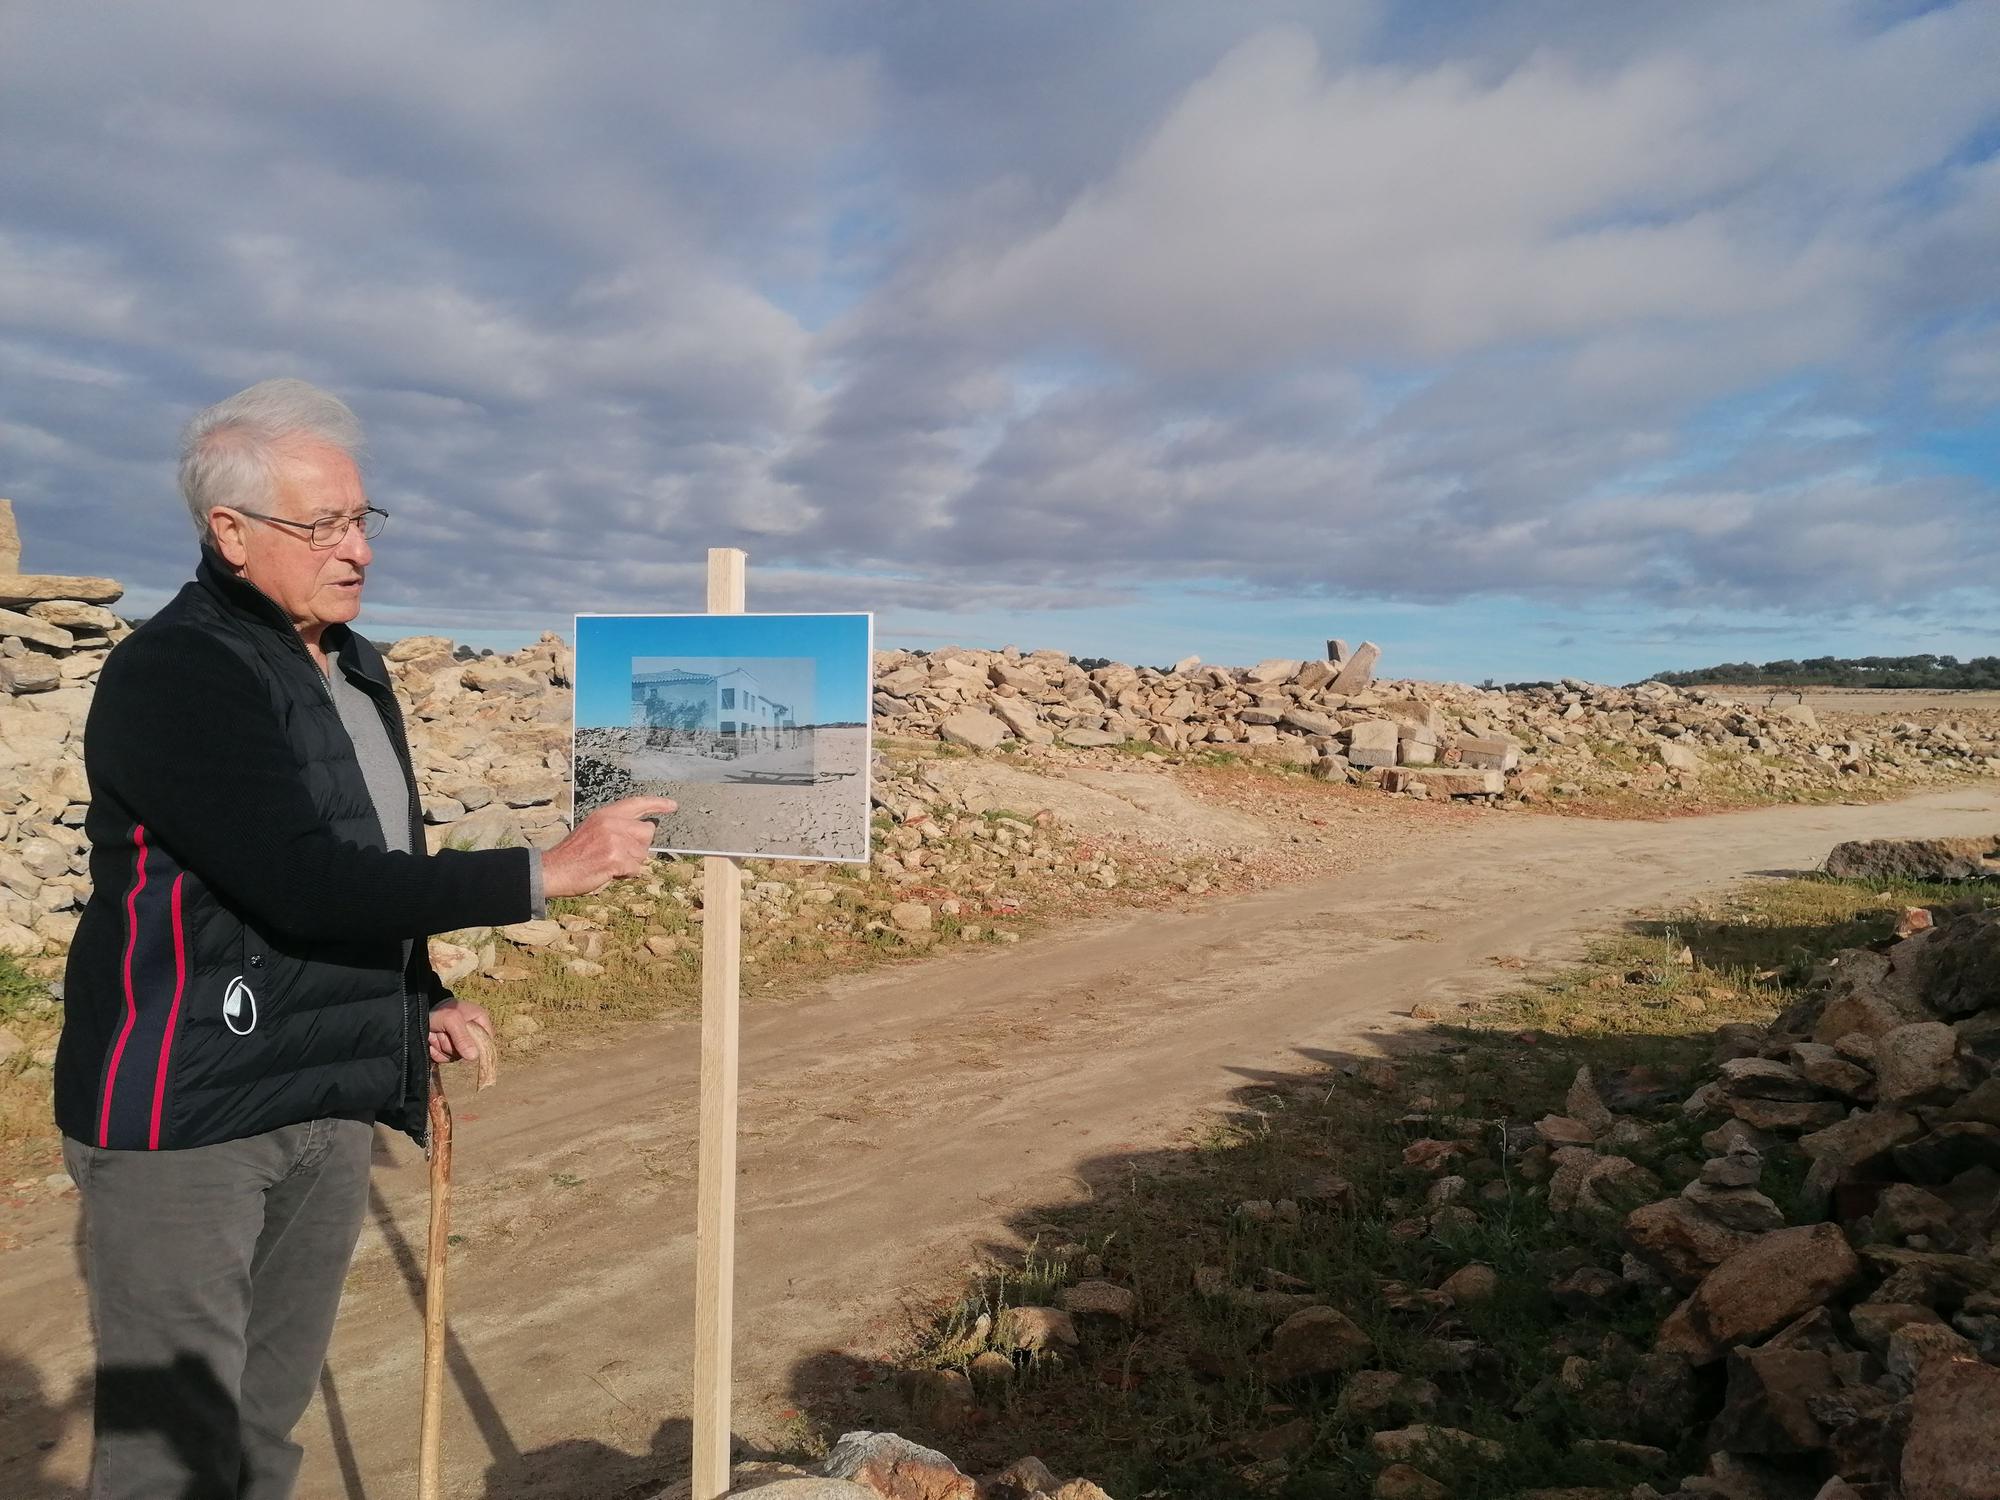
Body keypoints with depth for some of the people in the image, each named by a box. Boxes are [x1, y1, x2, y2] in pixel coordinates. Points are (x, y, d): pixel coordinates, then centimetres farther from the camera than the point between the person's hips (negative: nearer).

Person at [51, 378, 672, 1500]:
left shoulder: (356, 669, 12)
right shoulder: (175, 673, -16)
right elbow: (304, 884, -25)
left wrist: (426, 998, 11)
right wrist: (545, 875, -25)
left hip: (332, 1101, 8)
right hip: (186, 1107, -7)